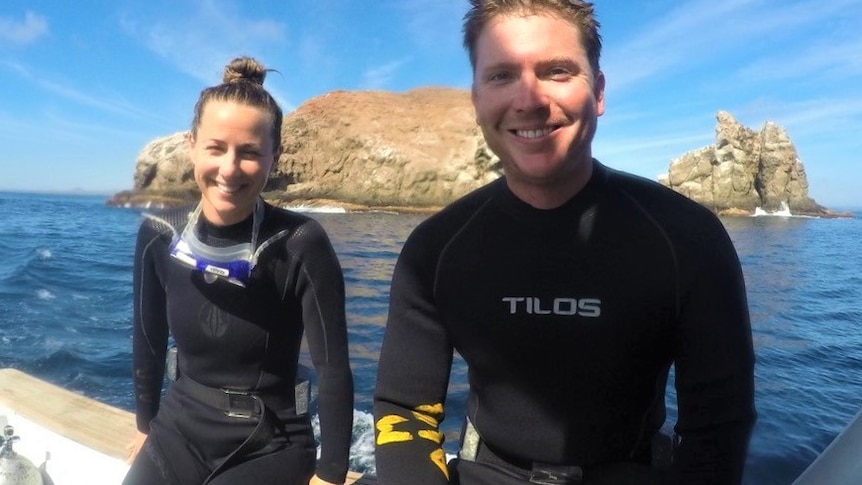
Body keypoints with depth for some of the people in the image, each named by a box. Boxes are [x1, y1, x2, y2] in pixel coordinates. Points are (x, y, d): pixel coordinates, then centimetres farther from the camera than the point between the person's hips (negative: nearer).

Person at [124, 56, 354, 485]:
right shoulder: (159, 235, -8)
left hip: (269, 445, -3)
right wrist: (145, 425, 15)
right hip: (177, 432, 4)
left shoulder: (301, 244, -20)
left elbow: (334, 368, -16)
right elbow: (148, 343, 6)